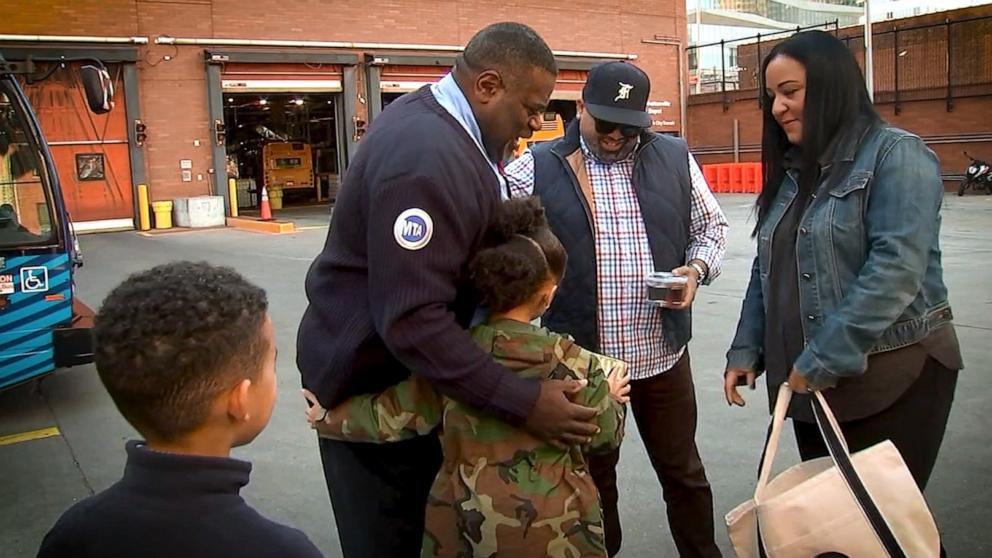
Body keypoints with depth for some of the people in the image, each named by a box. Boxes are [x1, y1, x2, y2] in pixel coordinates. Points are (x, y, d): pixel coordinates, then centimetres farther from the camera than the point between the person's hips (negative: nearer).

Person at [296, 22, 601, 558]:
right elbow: (410, 321, -33)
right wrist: (523, 403, -31)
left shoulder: (431, 115, 4)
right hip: (372, 377, -10)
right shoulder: (428, 158, -29)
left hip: (404, 365, 10)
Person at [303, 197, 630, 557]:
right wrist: (610, 397, 22)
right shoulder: (571, 361, -10)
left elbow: (396, 415, -2)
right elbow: (605, 435, 1)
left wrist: (330, 417, 13)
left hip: (463, 523, 2)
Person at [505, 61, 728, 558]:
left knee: (683, 472, 17)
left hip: (662, 351, 2)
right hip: (579, 358, -2)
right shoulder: (537, 169, -3)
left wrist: (698, 268, -5)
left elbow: (711, 226, 14)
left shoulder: (675, 159, 5)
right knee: (592, 479, 16)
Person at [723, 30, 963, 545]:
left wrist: (822, 358, -22)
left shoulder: (896, 155, -10)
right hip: (811, 382, 7)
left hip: (892, 376, -6)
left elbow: (896, 268, -21)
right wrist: (746, 349, 6)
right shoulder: (792, 171, 13)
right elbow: (767, 272, 16)